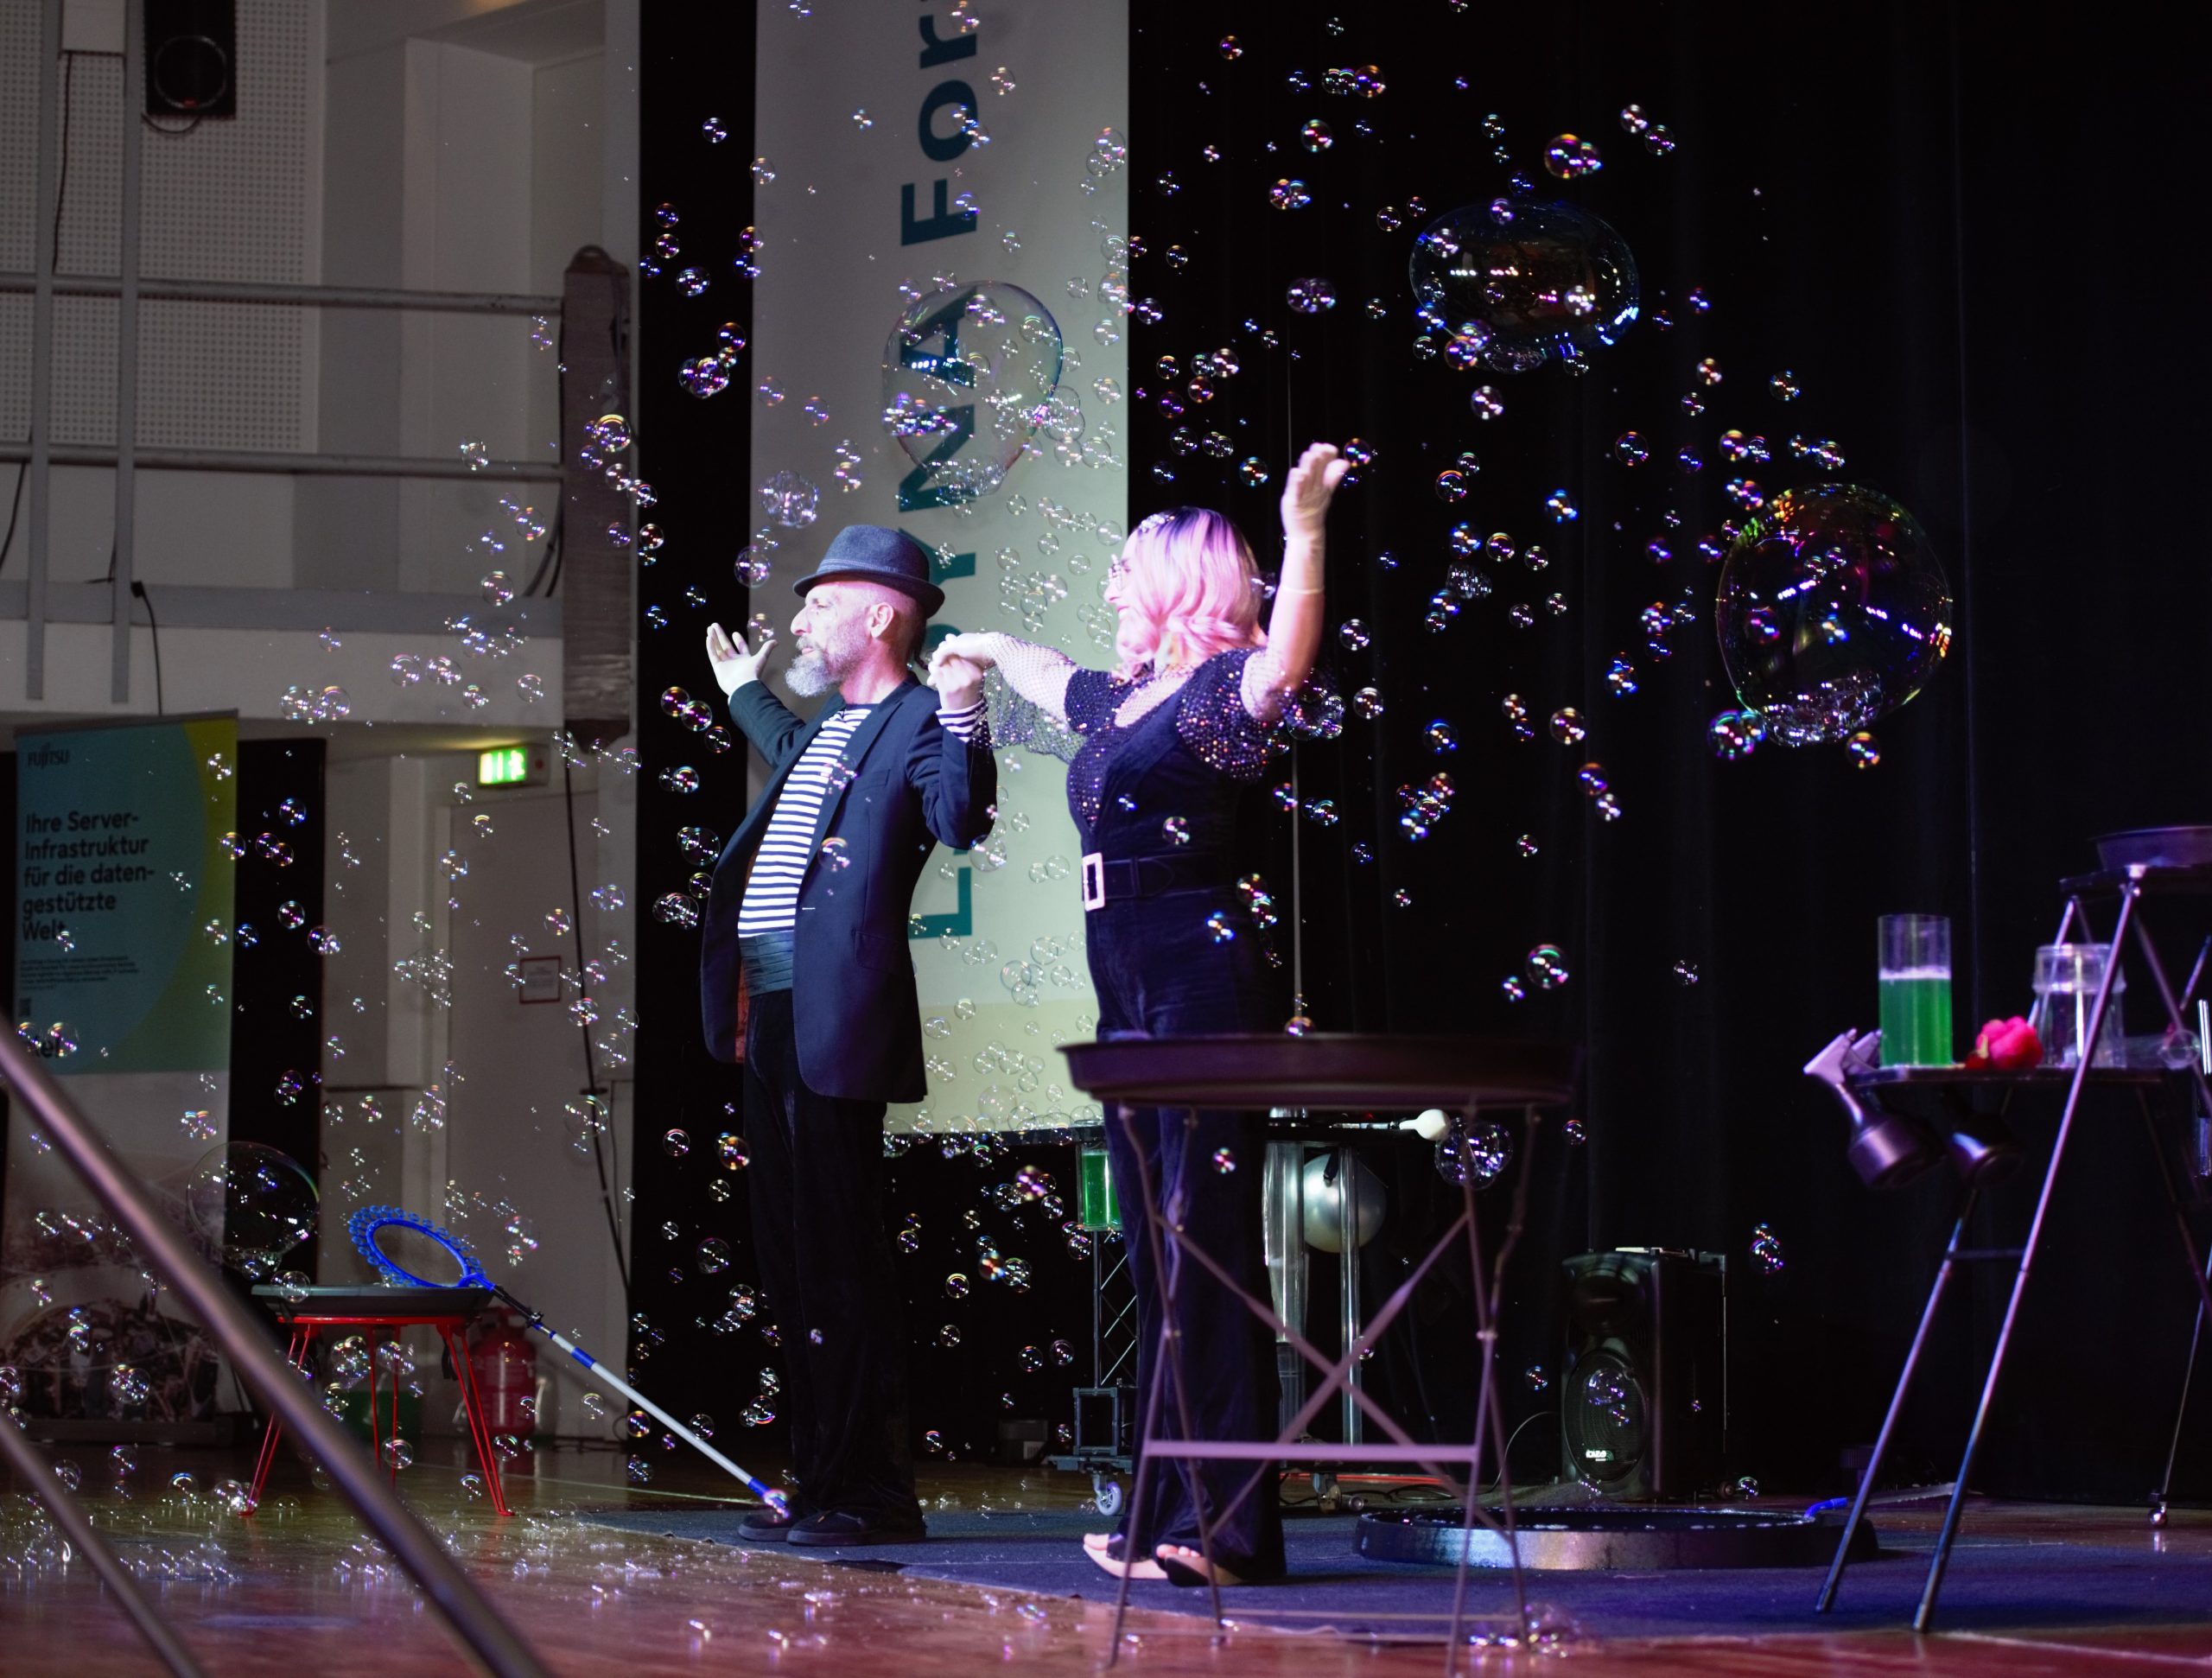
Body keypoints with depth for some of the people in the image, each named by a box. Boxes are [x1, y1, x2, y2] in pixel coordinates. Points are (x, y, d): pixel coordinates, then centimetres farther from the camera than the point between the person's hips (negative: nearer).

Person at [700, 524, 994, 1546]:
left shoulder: (918, 720, -7)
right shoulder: (828, 722, 20)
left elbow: (963, 821, -24)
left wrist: (963, 722, -36)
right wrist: (742, 692, 54)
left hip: (837, 1021, -10)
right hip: (772, 1013, 10)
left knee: (841, 1257, -8)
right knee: (789, 1254, 14)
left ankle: (871, 1492, -4)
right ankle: (820, 1477, 21)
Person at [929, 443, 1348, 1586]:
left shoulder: (1220, 686, -7)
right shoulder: (1126, 698, 18)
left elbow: (1285, 665, -31)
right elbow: (1047, 676, 41)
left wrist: (1304, 533, -43)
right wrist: (984, 650, 57)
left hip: (1203, 985, -9)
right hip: (1132, 997, 9)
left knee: (1206, 1242, -12)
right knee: (1154, 1253, 9)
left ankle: (1228, 1526, -13)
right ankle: (1168, 1512, 12)